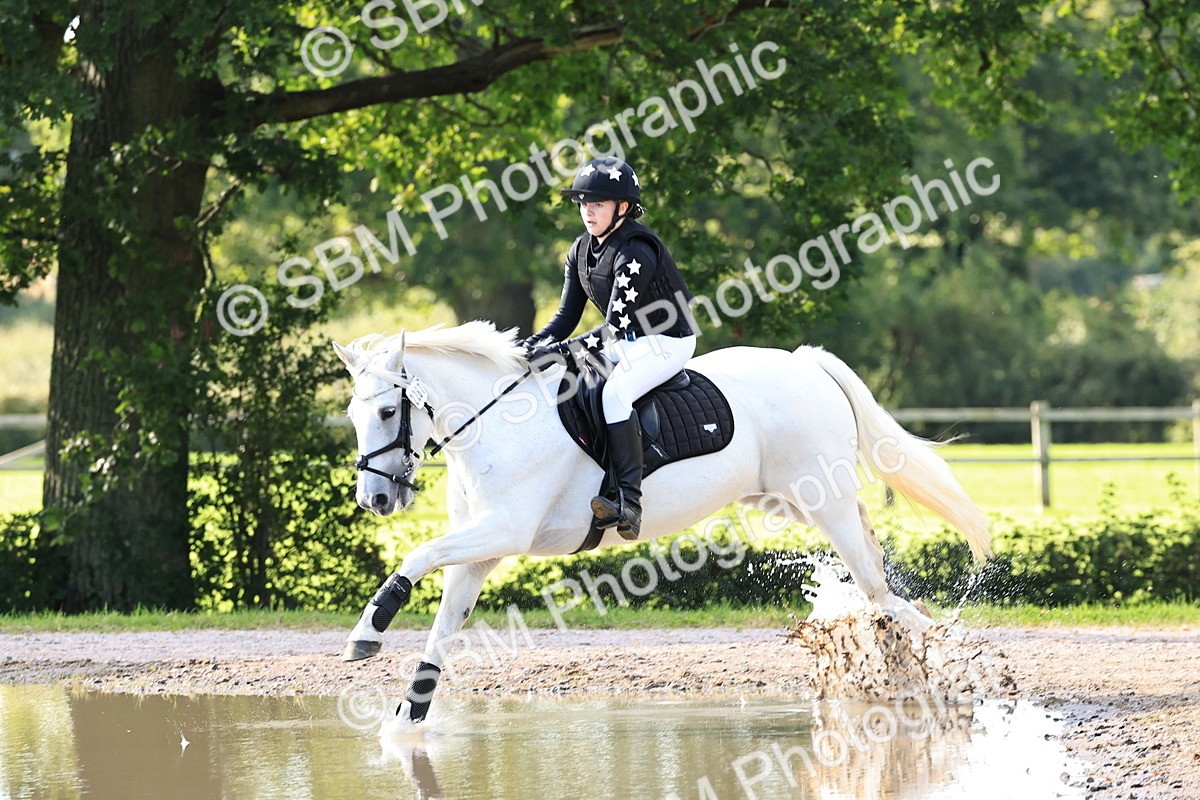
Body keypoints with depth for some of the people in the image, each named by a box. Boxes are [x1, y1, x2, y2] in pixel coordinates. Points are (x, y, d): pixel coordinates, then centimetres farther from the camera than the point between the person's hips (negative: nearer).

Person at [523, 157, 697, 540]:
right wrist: (532, 345, -14)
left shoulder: (636, 252, -25)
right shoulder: (582, 250, 2)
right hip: (628, 341, 10)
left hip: (669, 342, -10)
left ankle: (629, 504, -38)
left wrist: (560, 349, -34)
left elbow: (615, 328, -29)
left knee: (614, 393, -33)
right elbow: (567, 315, 4)